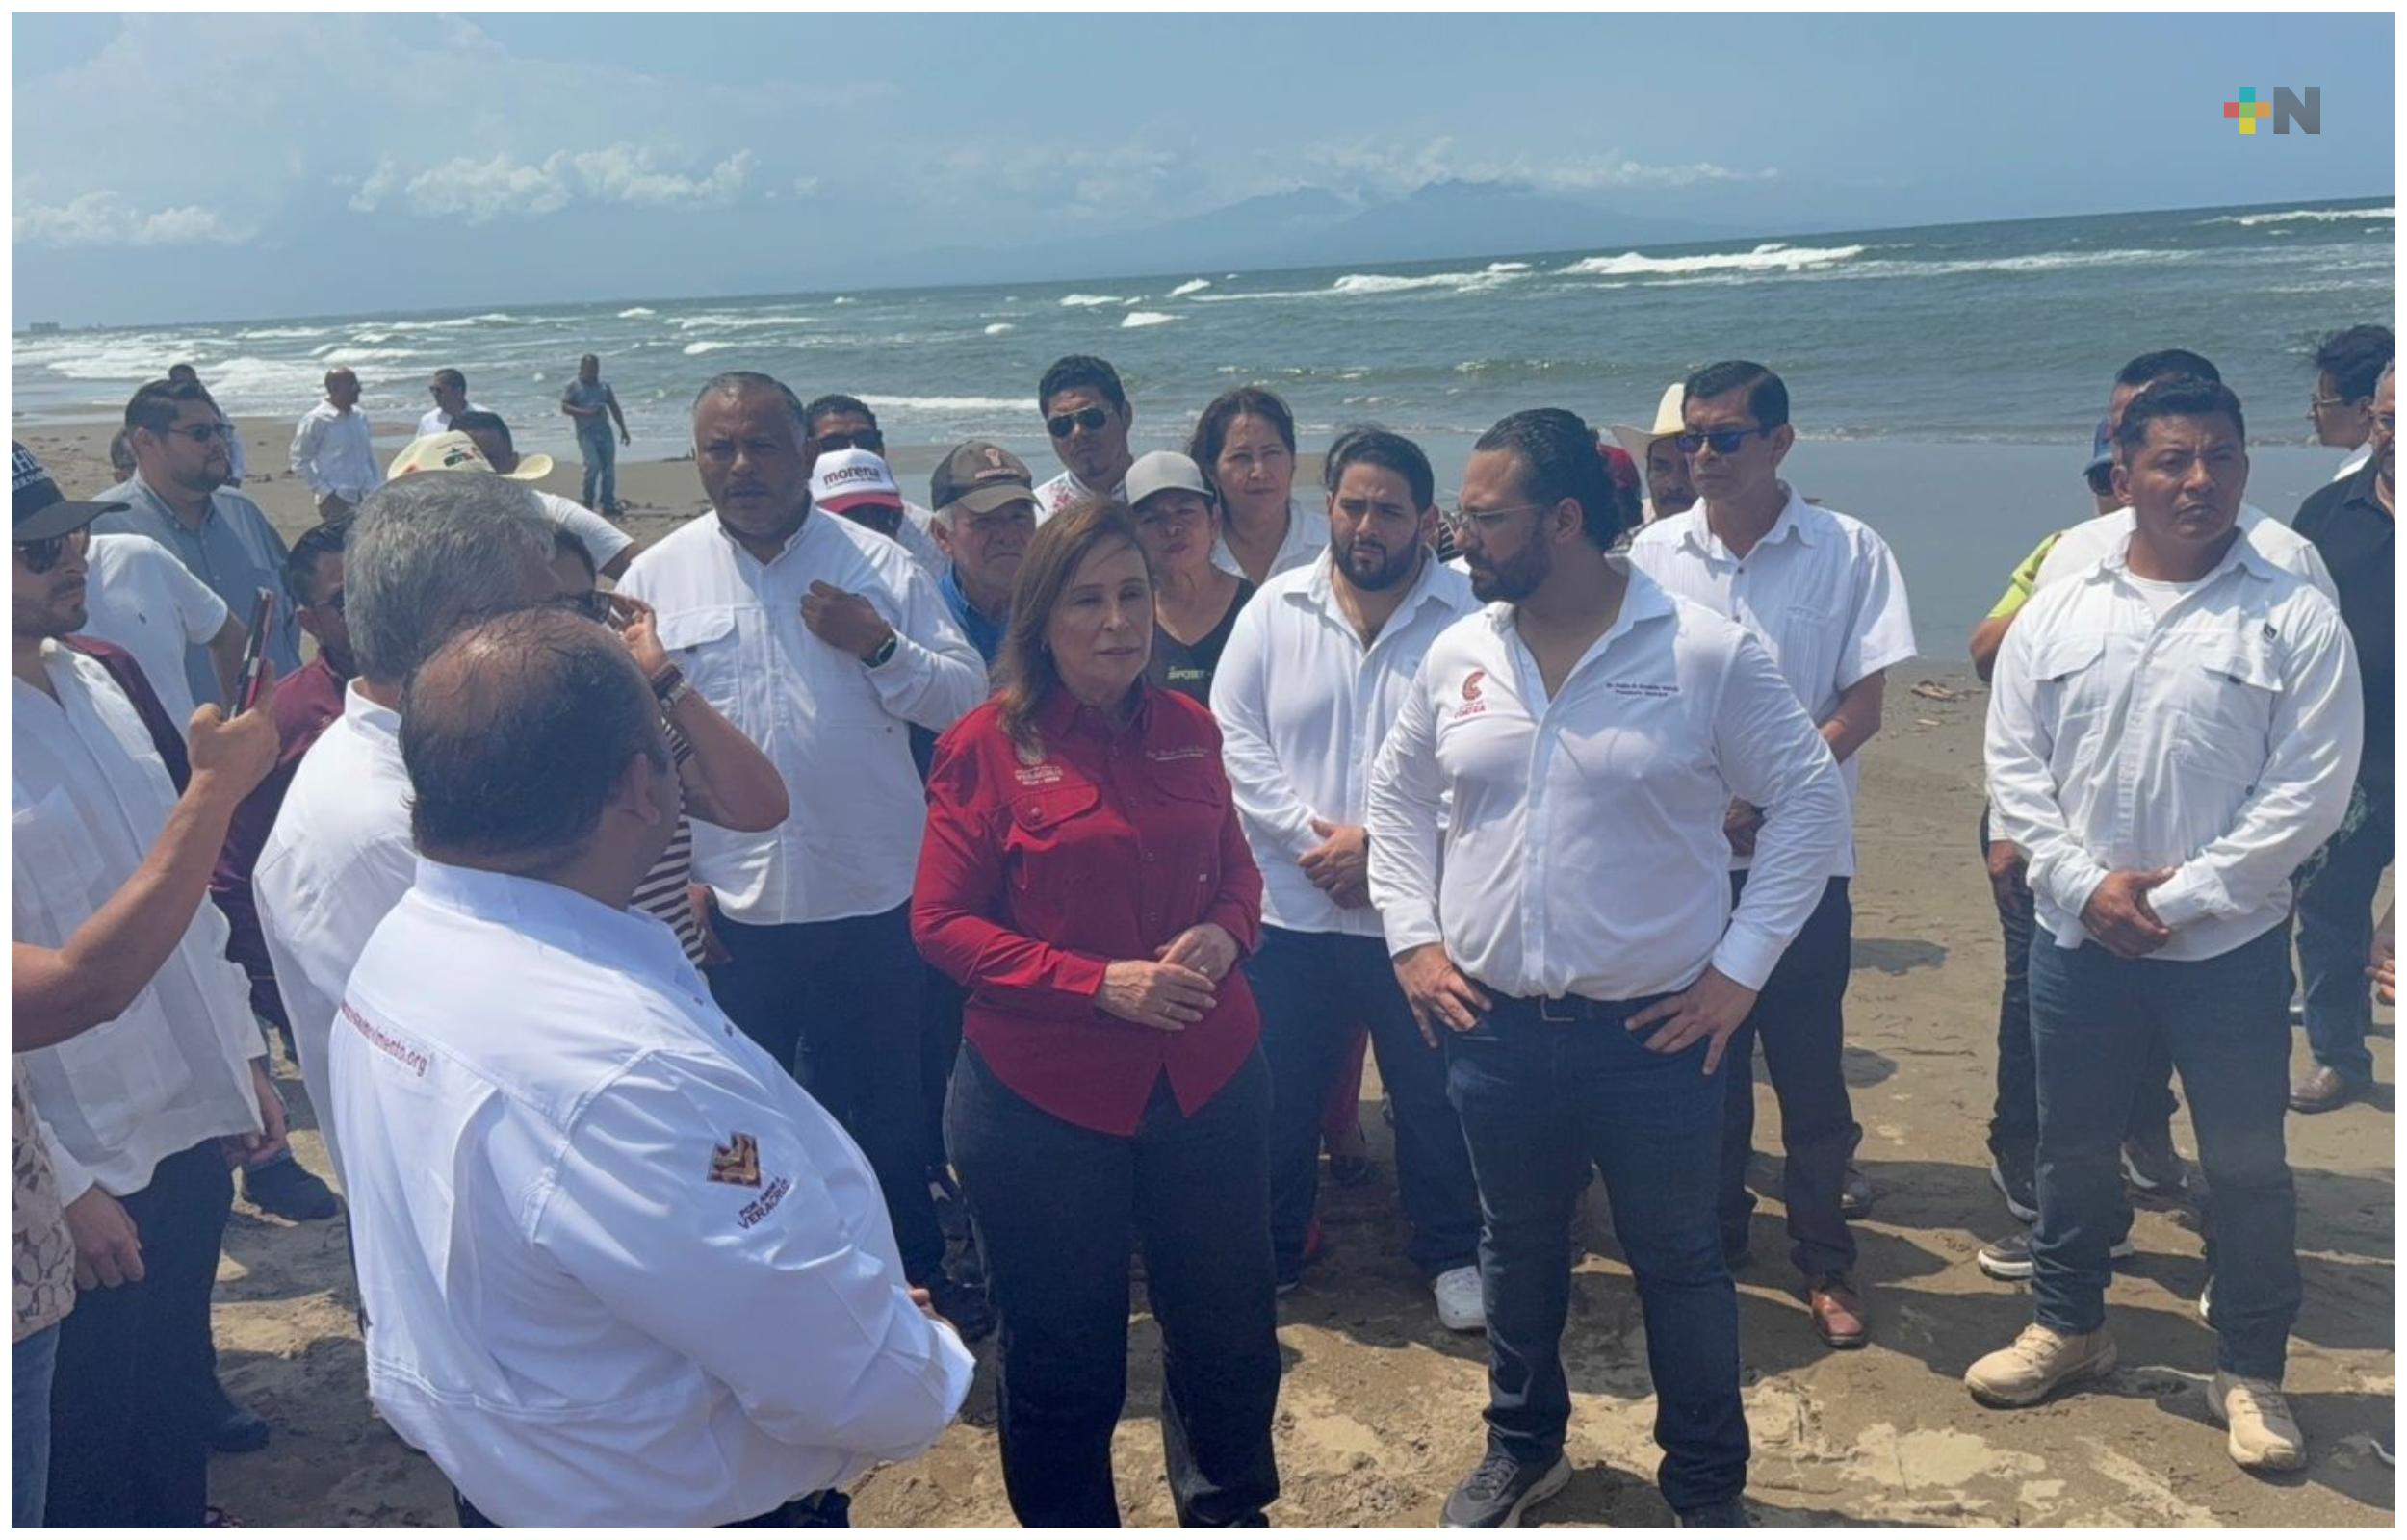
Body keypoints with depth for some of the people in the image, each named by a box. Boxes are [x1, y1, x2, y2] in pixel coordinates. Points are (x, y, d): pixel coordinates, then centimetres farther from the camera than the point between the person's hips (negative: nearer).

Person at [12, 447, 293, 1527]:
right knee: (95, 1453, 13)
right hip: (89, 1169, -7)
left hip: (193, 1127, 7)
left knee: (178, 1402, 23)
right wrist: (63, 1187, -17)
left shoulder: (96, 681, 5)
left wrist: (243, 1058, 13)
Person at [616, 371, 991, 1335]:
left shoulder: (879, 566, -2)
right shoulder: (657, 578, 0)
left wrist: (880, 646, -19)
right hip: (728, 901, 1)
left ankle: (916, 1266, 35)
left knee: (886, 1100, 15)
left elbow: (968, 701, -3)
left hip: (873, 893, -1)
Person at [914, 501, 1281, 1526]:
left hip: (1208, 1082, 4)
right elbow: (941, 924, -9)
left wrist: (1225, 935, -10)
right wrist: (1099, 984, -19)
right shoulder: (987, 746, -9)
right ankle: (1070, 1525, 40)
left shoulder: (1188, 730, 3)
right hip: (1044, 1096, -4)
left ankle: (1229, 1511, 44)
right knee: (1063, 1360, 13)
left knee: (1230, 1335, 17)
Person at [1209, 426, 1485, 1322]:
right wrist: (1316, 839, -12)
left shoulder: (1470, 615, -5)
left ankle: (1452, 1252, 33)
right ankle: (1270, 1252, 33)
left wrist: (1378, 840, -17)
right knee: (1278, 1096, 13)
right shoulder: (1275, 609, 3)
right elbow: (1234, 739, -2)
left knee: (1433, 1096, 12)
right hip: (1289, 907, 2)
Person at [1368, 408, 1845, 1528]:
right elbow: (1398, 795, 14)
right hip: (1493, 1025, 4)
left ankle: (1706, 1484, 33)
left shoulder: (1707, 655, -11)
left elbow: (1810, 800, -5)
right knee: (1517, 1249, 20)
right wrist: (1410, 938, 4)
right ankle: (1522, 1446, 42)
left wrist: (1741, 967, -8)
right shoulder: (1457, 656, 1)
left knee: (1678, 1262, 12)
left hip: (1654, 1032, -3)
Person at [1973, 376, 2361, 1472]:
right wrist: (2084, 884, -10)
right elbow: (2014, 762, 2)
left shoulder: (2294, 616, -6)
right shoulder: (2059, 611, 3)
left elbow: (2311, 786, -10)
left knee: (2245, 1164, 8)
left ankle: (2250, 1371, 26)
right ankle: (2067, 1327, 35)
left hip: (2230, 943, -2)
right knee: (2072, 1146, 15)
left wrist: (2181, 896, -14)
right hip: (2079, 935, 3)